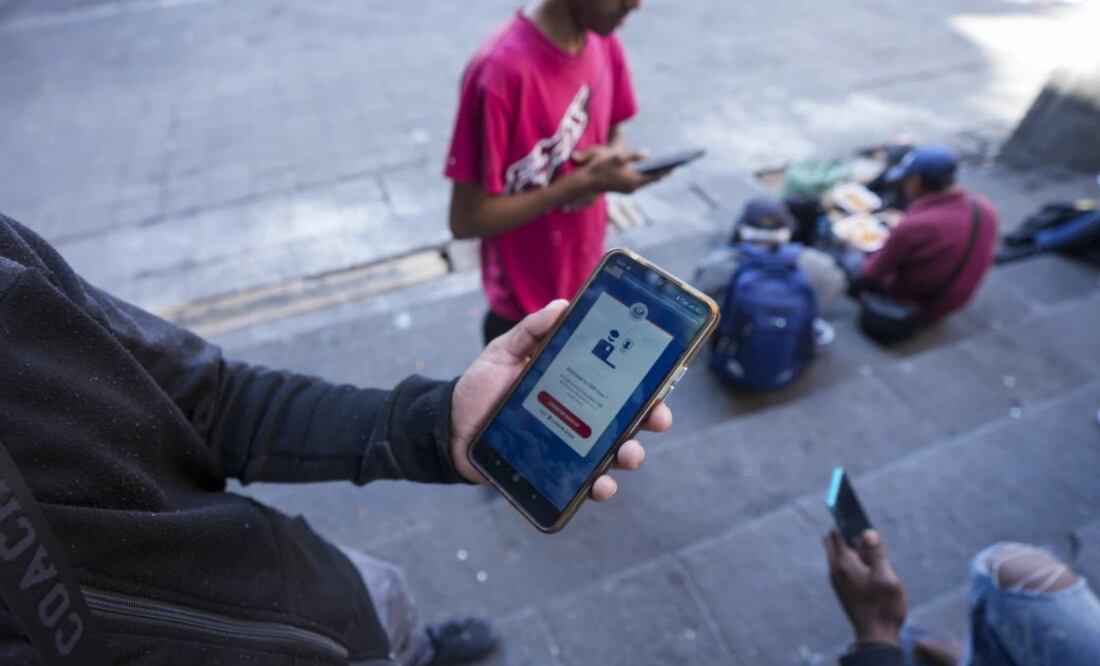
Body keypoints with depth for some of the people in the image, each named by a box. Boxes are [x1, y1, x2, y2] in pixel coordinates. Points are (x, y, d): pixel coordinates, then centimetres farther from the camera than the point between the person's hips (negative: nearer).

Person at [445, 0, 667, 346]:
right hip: (526, 310, -6)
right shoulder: (500, 69, -28)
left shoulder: (604, 44, -5)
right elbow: (467, 218, -24)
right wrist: (583, 182, -27)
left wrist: (609, 159, -15)